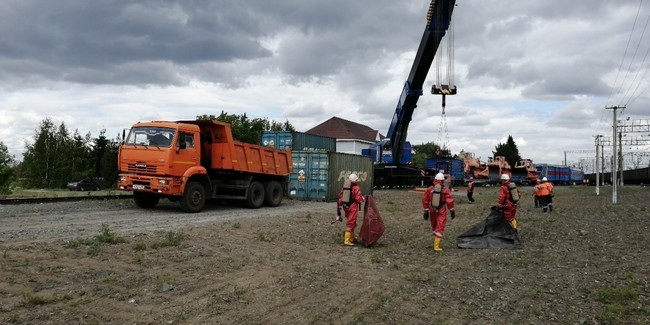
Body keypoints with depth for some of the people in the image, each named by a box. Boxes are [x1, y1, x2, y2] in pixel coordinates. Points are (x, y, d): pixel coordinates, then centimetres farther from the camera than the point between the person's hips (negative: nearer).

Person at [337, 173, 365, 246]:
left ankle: (352, 238, 34)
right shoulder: (356, 188, -14)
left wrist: (339, 207, 12)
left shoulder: (344, 187, 6)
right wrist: (363, 199, 4)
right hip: (353, 208, -7)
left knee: (352, 223, 23)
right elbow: (359, 199, -17)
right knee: (350, 224, -4)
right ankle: (347, 240, -8)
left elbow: (340, 197, 7)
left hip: (346, 207, 7)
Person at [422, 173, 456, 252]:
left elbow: (425, 200, 1)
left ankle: (437, 239, 45)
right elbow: (450, 201, -9)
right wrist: (452, 211, 2)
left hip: (432, 210, 3)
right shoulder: (445, 190, -11)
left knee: (434, 226, 23)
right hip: (441, 211, -3)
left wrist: (426, 211, 10)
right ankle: (436, 246, -10)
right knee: (439, 228, -2)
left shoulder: (430, 189, -3)